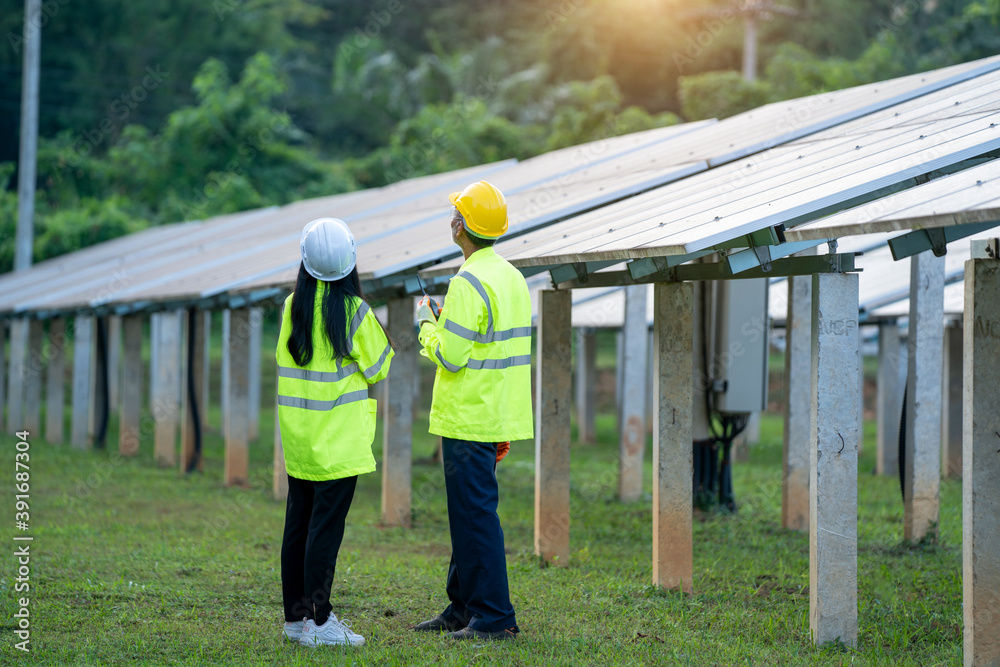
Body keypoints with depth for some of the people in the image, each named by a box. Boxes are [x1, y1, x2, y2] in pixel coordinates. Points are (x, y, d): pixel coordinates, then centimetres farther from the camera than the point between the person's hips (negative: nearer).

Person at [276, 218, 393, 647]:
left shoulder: (292, 306, 2)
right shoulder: (353, 310, -12)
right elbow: (378, 366, -2)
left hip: (297, 435, 6)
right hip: (337, 440, -6)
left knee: (297, 525, 11)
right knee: (326, 527, -4)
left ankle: (295, 615, 17)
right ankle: (318, 621, -4)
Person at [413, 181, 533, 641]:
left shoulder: (469, 283, -17)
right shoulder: (512, 277, 13)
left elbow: (450, 356, -19)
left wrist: (427, 324, -3)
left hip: (468, 421, -10)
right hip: (497, 417, 10)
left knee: (475, 516, -6)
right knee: (468, 513, 17)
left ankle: (494, 617, -4)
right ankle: (462, 608, 24)